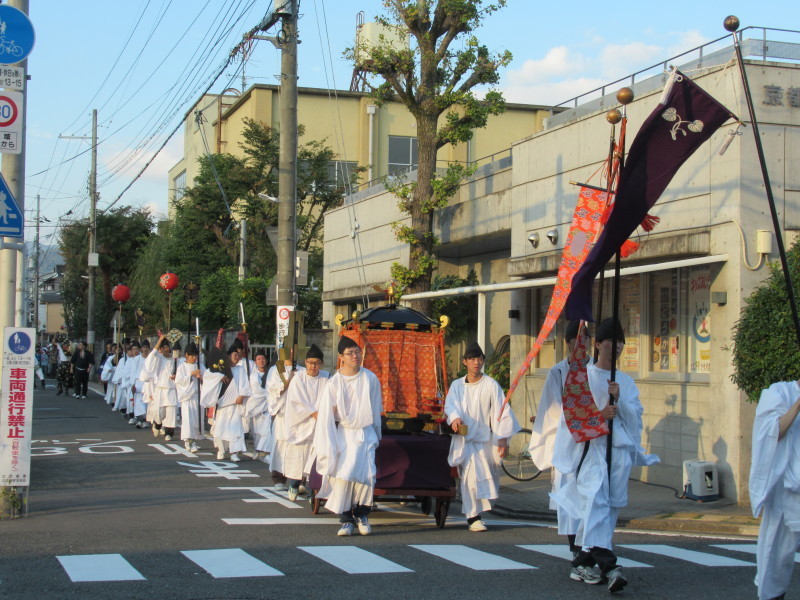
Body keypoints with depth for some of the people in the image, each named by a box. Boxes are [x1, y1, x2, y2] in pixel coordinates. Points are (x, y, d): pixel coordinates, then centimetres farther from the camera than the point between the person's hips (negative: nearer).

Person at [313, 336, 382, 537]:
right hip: (343, 432, -1)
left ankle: (362, 514, 5)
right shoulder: (334, 383, -4)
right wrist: (329, 448, -4)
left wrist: (377, 436, 16)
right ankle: (346, 519, -2)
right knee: (342, 473, -15)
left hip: (365, 432, 1)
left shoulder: (370, 379, 0)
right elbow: (326, 417, -2)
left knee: (365, 473, -16)